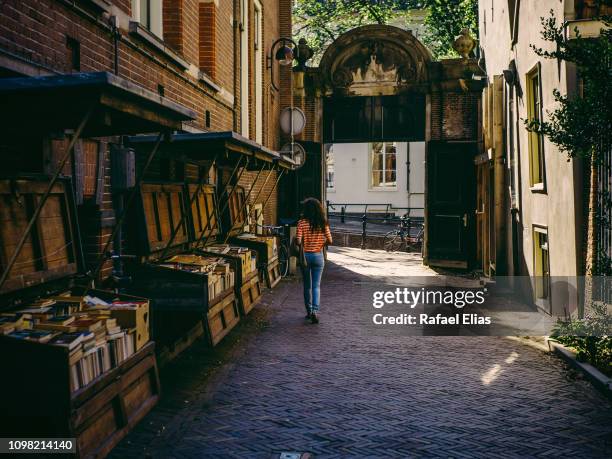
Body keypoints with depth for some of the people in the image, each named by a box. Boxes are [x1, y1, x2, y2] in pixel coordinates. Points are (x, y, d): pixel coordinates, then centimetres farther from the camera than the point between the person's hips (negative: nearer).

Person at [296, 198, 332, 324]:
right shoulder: (323, 223, -5)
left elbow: (298, 241, -17)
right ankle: (315, 310, -11)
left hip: (305, 255, -1)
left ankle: (309, 311, 22)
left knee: (307, 285, 14)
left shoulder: (302, 222, -11)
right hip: (318, 256, 1)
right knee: (316, 286, 5)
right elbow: (329, 241, -5)